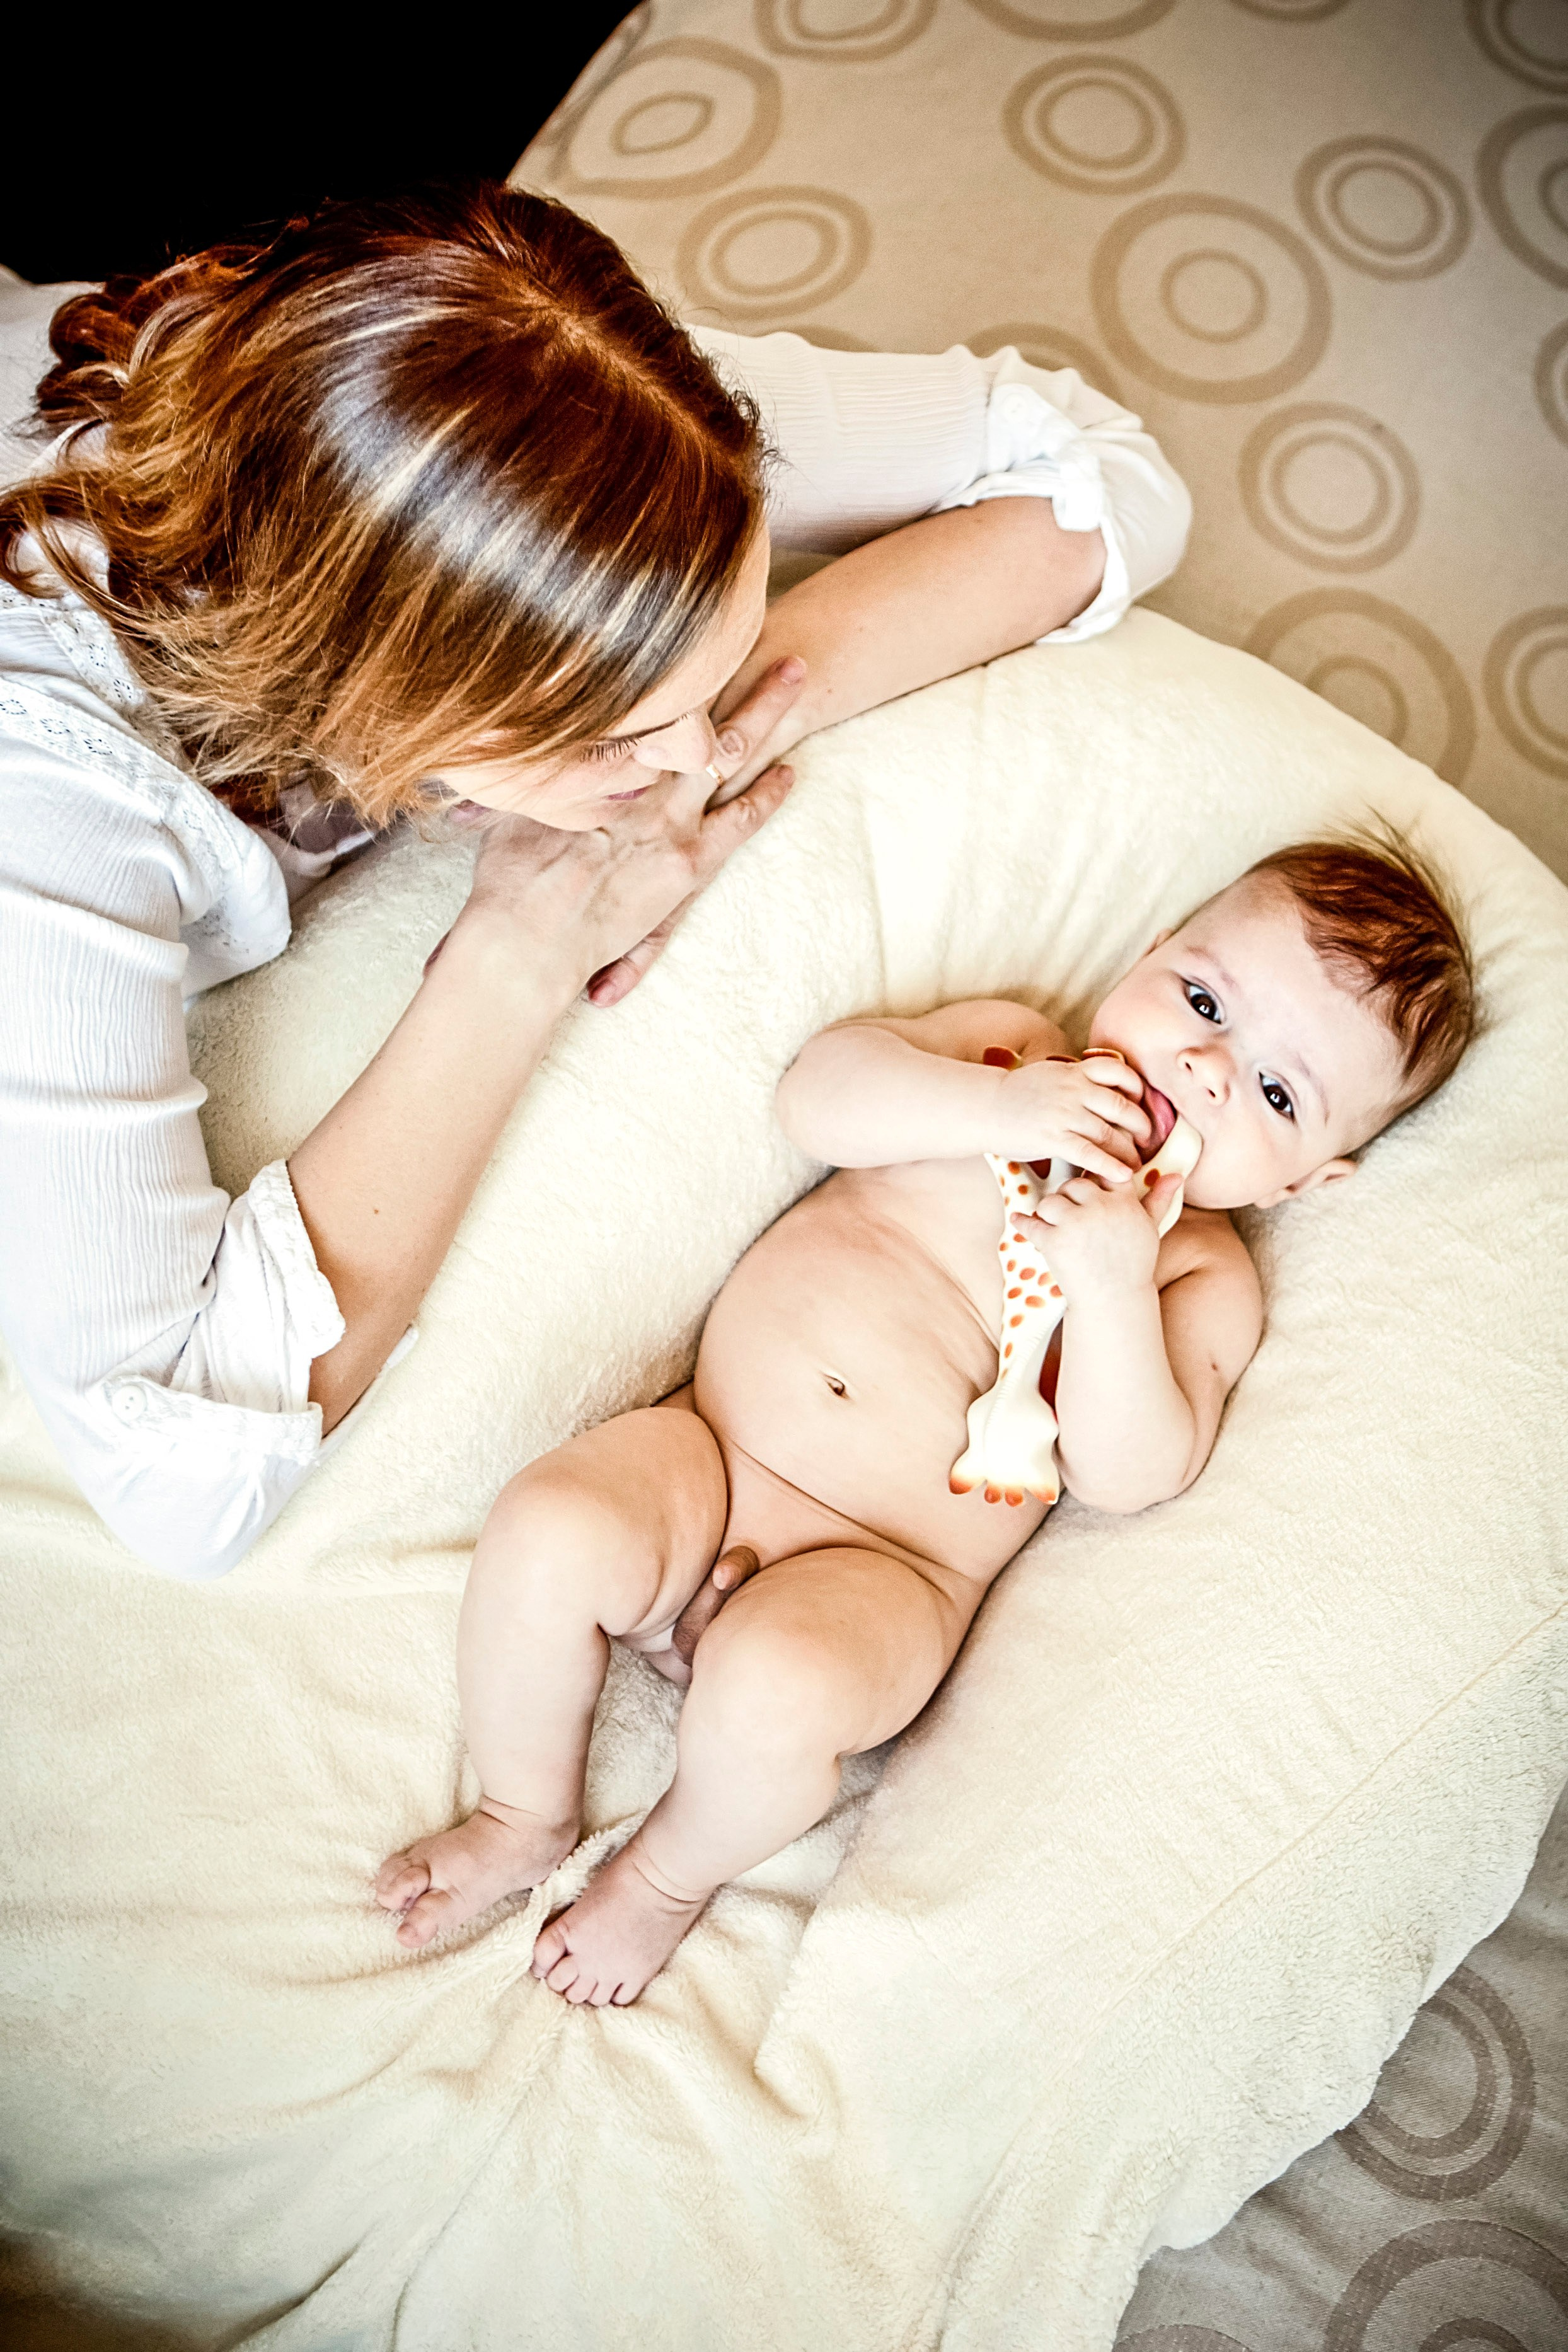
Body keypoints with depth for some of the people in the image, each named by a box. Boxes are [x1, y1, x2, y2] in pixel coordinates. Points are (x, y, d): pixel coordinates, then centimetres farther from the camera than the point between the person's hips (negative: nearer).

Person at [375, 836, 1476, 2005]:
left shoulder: (1203, 1275, 3)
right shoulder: (1008, 1048, 8)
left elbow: (1128, 1474, -10)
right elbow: (820, 1093, -6)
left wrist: (1113, 1285, -23)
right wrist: (997, 1107, -19)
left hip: (881, 1572, -2)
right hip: (706, 1460, 3)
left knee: (775, 1690, -32)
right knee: (550, 1536, -25)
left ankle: (671, 1874, 4)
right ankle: (526, 1819, 5)